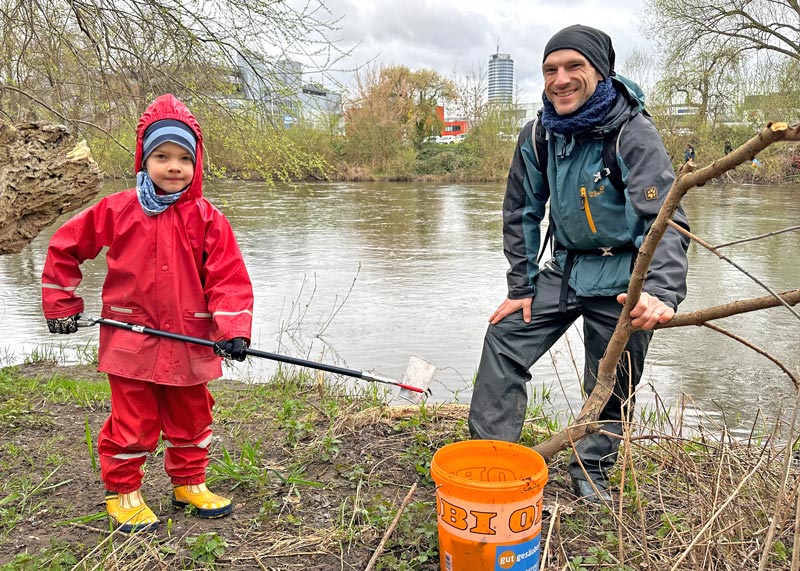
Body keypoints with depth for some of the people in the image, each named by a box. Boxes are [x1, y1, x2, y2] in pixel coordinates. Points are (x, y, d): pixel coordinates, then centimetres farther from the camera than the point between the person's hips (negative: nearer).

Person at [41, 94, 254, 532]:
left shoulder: (208, 220, -4)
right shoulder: (118, 210, -5)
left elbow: (229, 278, -8)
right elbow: (65, 246, 6)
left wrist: (233, 329, -21)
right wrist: (61, 304, 5)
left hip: (189, 341, 2)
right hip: (131, 342, -2)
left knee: (191, 417, 16)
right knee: (133, 423, 6)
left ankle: (189, 484, 35)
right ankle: (121, 492, 27)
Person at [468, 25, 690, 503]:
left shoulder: (634, 134, -20)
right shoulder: (538, 136, -5)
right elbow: (522, 213, 5)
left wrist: (662, 292, -44)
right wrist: (521, 287, 1)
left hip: (622, 280, -4)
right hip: (566, 267, 5)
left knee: (611, 386, 6)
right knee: (505, 339, -2)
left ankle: (592, 473, 29)